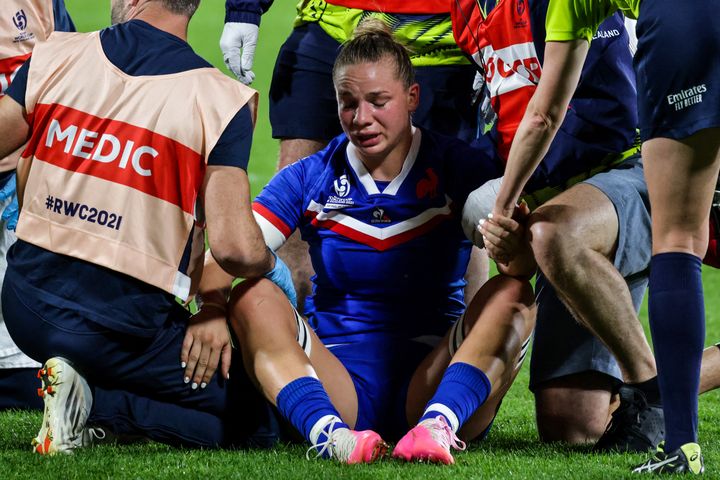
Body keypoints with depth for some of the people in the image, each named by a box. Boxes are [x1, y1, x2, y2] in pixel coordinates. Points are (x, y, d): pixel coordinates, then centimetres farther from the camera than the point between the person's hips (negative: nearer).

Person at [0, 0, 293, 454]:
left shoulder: (56, 55, 0)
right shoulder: (220, 98, -10)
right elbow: (235, 247, -16)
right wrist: (274, 267, 7)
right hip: (125, 326, -5)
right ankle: (99, 402, -10)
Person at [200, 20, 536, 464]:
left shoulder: (461, 169, 3)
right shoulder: (311, 178, 6)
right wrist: (210, 310, -30)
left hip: (431, 381, -1)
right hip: (337, 385, 1)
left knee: (513, 295, -24)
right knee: (253, 297, -23)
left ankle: (437, 425, -50)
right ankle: (331, 435, -49)